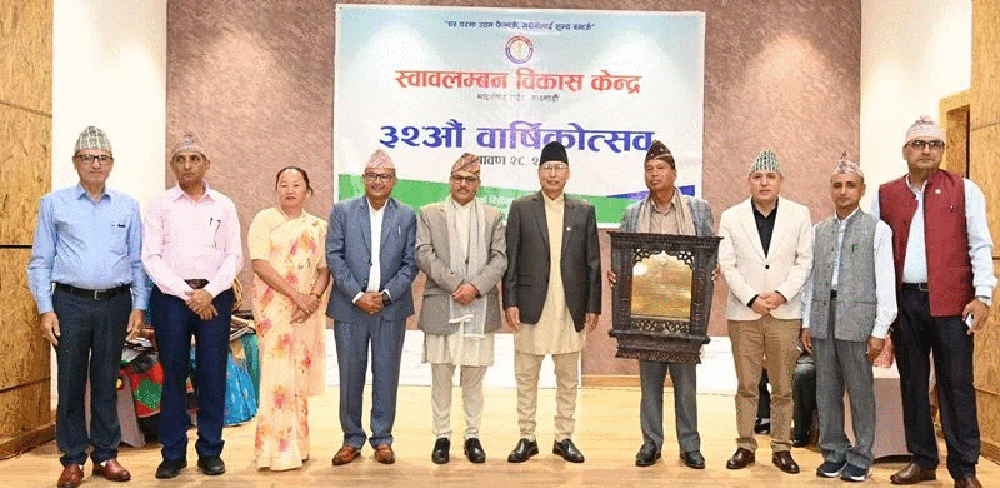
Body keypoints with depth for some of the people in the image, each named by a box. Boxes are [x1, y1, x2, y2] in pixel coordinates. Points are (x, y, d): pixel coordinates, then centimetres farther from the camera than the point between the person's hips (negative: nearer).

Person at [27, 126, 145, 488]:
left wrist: (139, 305, 3)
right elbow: (40, 261, 5)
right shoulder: (54, 204, 6)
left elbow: (138, 261, 11)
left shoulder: (128, 207, 10)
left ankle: (105, 455, 18)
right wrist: (46, 309, -3)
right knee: (70, 382, 3)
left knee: (106, 382, 7)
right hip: (70, 302, -1)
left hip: (115, 304, 1)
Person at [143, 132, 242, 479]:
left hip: (215, 297, 1)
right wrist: (187, 294, -8)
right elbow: (151, 256, 0)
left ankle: (210, 452, 12)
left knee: (213, 375, 1)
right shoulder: (160, 205, 8)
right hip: (170, 296, -1)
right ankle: (173, 454, 13)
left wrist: (209, 292, -8)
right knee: (173, 375, 2)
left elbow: (234, 256, 6)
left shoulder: (224, 206, 11)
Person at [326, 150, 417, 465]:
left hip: (391, 307, 0)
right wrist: (357, 295, -10)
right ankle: (352, 440, 19)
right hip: (350, 306, 0)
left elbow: (410, 263, 3)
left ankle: (382, 439, 18)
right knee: (350, 376, 6)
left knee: (386, 376, 5)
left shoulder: (406, 216, 6)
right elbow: (334, 257, -2)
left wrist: (386, 295, -10)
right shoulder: (342, 211, 4)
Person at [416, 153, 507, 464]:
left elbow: (500, 259, 3)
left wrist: (476, 286, -13)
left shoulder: (493, 217, 12)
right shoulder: (428, 214, 9)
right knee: (441, 377, 5)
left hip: (480, 308, 1)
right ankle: (442, 437, 17)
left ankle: (473, 437, 18)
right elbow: (423, 255, -3)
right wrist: (455, 285, -12)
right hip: (440, 308, 0)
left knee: (474, 377, 6)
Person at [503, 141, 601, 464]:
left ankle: (564, 438, 21)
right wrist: (510, 302, -6)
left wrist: (593, 306, 1)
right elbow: (510, 259, 0)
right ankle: (527, 438, 18)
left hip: (571, 308, 1)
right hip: (532, 306, -1)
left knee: (568, 378, 9)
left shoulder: (584, 212, 8)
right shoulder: (521, 208, 4)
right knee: (526, 376, 6)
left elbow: (593, 263, 6)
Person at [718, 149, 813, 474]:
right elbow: (727, 265, 1)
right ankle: (745, 446, 15)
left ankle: (781, 447, 16)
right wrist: (752, 298, -9)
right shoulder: (731, 217, 5)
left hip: (784, 312, 0)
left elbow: (804, 262, 2)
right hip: (744, 313, 0)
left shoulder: (799, 215, 5)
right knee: (746, 385, 5)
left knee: (783, 386, 5)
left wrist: (781, 294, -10)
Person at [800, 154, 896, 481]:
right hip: (823, 319, 4)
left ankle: (860, 458, 15)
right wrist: (806, 323, 9)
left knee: (860, 392, 2)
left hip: (857, 319, -4)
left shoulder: (877, 229, 0)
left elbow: (885, 283, -3)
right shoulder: (819, 231, 13)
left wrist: (880, 330, -8)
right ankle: (834, 453, 21)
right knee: (826, 391, 9)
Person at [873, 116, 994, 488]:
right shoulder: (886, 195, 8)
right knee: (912, 383, 10)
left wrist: (983, 296, -8)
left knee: (956, 385, 1)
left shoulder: (964, 190, 3)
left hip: (951, 302, -2)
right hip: (904, 301, 3)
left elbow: (980, 246, 0)